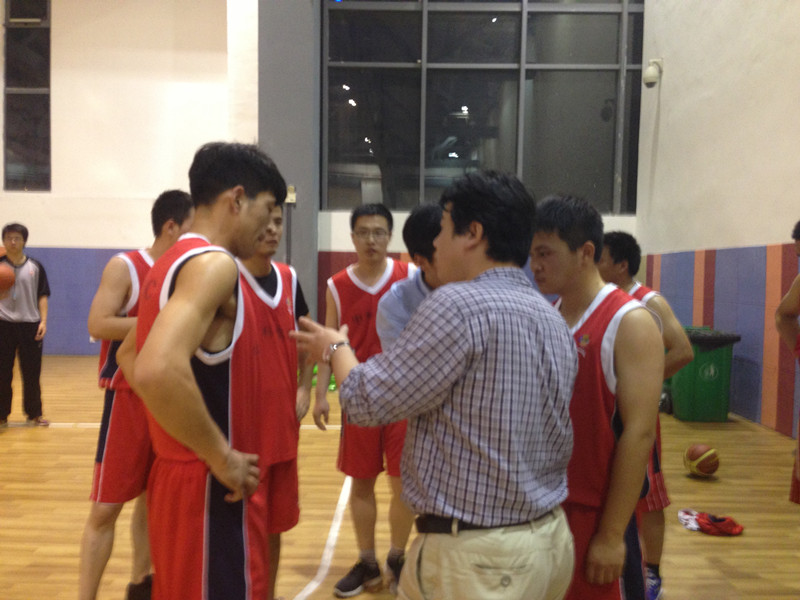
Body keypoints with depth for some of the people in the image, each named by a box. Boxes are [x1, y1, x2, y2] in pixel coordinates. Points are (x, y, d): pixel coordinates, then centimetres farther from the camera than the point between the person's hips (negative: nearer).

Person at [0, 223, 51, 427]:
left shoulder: (35, 267, 6)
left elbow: (42, 296, 7)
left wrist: (43, 321, -3)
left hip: (30, 324, 1)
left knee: (32, 374, 5)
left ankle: (34, 414, 17)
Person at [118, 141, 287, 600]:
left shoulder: (171, 262, 10)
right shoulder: (213, 263, -19)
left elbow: (131, 355, 21)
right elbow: (158, 371, -35)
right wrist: (223, 458, -22)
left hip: (180, 475, 9)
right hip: (212, 491, -9)